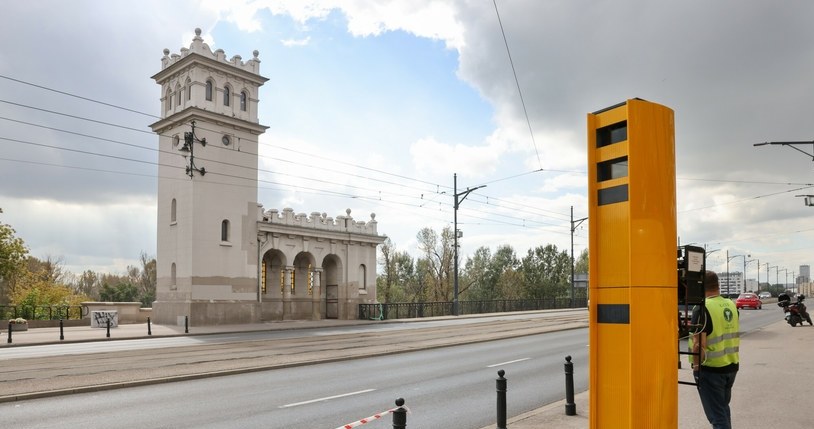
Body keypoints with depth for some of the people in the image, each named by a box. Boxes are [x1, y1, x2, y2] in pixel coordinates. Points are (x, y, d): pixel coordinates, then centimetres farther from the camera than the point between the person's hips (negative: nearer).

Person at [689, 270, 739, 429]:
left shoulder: (702, 309, -19)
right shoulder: (731, 305, 4)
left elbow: (699, 344, -23)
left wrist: (696, 366, -12)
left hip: (711, 369, -7)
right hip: (732, 366, 7)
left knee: (717, 415, 1)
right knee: (723, 407, 25)